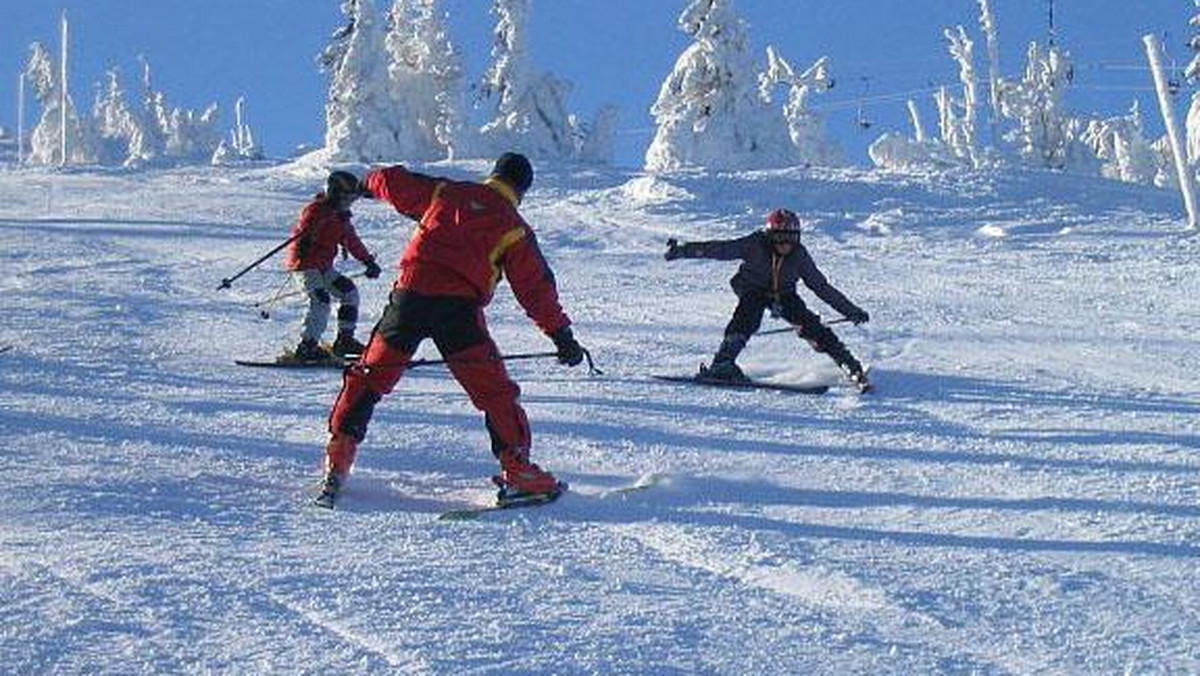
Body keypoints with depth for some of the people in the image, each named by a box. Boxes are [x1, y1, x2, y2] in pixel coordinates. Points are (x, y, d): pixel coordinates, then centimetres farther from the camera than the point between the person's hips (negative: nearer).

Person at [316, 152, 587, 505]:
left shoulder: (444, 192, 16)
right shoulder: (514, 228, 9)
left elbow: (394, 183, 25)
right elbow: (535, 287, 6)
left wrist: (367, 183, 48)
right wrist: (562, 335, 9)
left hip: (410, 294, 3)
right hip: (459, 307, -3)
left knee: (370, 376, 15)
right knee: (493, 390, 5)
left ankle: (339, 456, 13)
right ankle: (517, 470, 1)